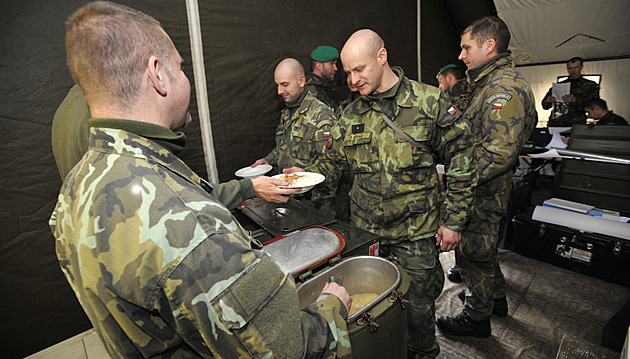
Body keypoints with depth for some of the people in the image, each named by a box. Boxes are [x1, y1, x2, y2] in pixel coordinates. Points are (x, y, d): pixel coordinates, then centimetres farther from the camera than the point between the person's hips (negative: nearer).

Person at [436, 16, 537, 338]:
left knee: (471, 253, 5)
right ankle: (495, 298, 45)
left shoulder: (506, 88, -20)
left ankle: (476, 317, 26)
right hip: (482, 189, 10)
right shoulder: (489, 84, 14)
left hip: (483, 194, -10)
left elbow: (499, 152, -30)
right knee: (481, 248, 24)